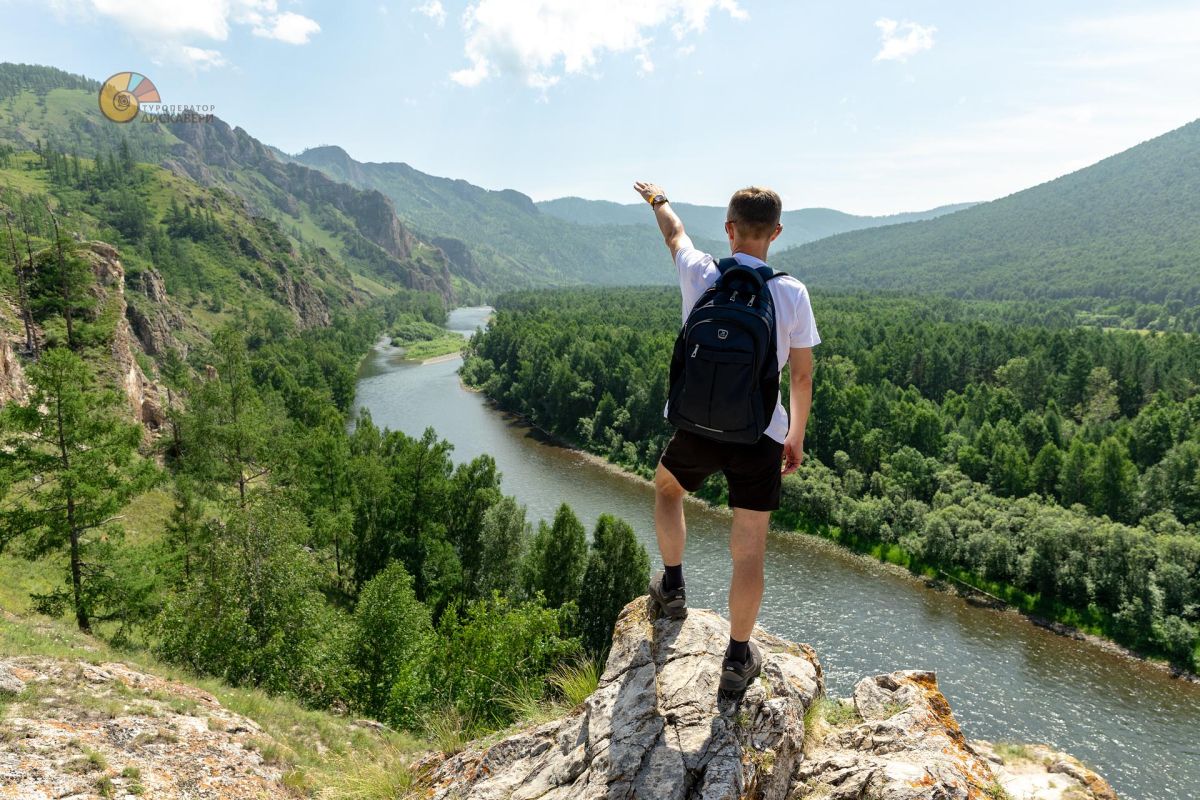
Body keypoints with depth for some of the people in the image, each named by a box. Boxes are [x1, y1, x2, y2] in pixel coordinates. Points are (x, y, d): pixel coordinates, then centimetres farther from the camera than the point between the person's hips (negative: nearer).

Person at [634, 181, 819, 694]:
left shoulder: (700, 275, -7)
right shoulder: (792, 294, -7)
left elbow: (673, 231, 16)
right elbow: (802, 374, 0)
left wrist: (657, 200, 38)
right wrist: (796, 437, 13)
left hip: (699, 425, 1)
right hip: (761, 434, 0)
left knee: (666, 489, 32)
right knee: (750, 548, 8)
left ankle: (672, 588, 39)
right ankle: (738, 659, 18)